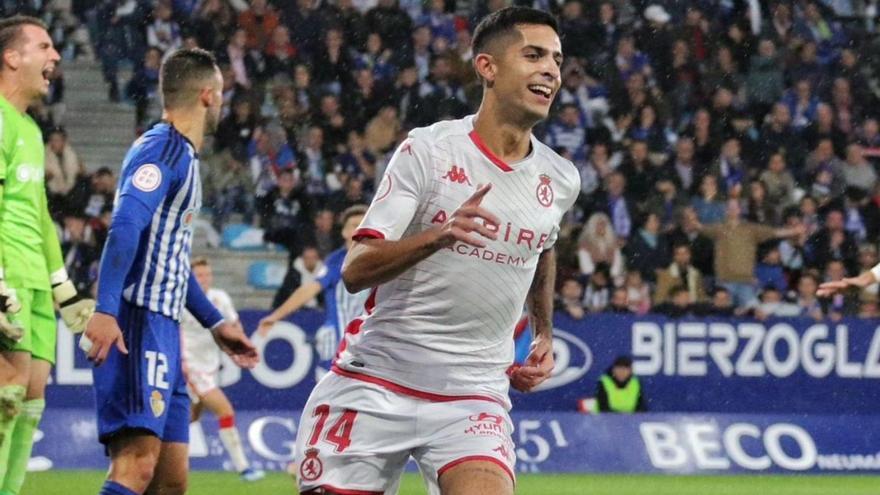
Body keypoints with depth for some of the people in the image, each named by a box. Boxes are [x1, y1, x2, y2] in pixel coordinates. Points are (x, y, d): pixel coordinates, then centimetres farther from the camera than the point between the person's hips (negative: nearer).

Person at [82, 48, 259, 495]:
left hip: (162, 329, 10)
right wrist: (106, 310, -32)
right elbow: (125, 227, -22)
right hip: (136, 325, -10)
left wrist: (214, 324, 34)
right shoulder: (163, 148, -7)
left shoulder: (183, 156, 23)